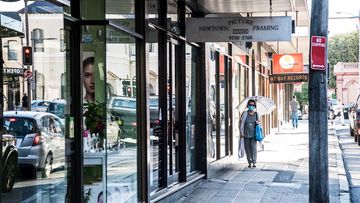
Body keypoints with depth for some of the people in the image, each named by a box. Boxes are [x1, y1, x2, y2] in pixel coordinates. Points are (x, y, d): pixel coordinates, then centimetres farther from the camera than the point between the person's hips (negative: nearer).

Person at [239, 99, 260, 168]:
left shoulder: (256, 114, 5)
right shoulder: (245, 113, -3)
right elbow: (241, 122, -6)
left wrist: (258, 123, -6)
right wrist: (241, 132, -13)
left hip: (253, 134, 1)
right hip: (246, 134, -1)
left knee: (253, 147, -12)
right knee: (247, 148, 3)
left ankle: (254, 162, -4)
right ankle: (249, 162, 15)